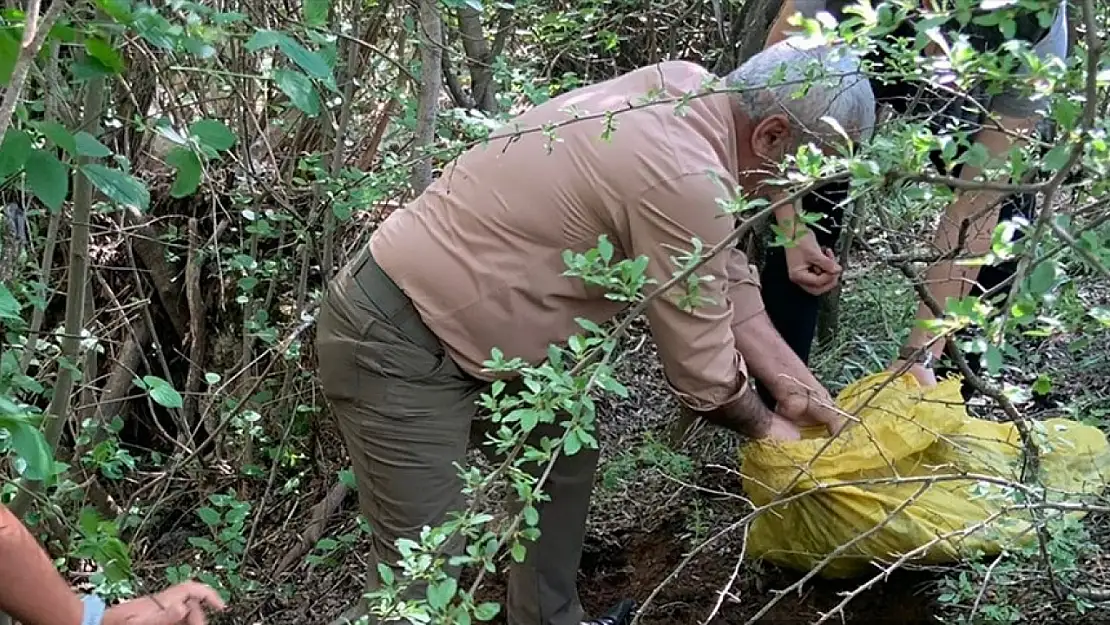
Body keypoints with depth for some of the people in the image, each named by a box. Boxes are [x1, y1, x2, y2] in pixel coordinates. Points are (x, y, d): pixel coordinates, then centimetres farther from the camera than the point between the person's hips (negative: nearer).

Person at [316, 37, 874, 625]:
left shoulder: (688, 93, 1)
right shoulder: (684, 181, -26)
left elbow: (723, 273, 10)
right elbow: (702, 368, -14)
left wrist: (792, 380, 7)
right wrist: (765, 425, 5)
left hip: (455, 313, 10)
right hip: (396, 345, -10)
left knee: (565, 449, 20)